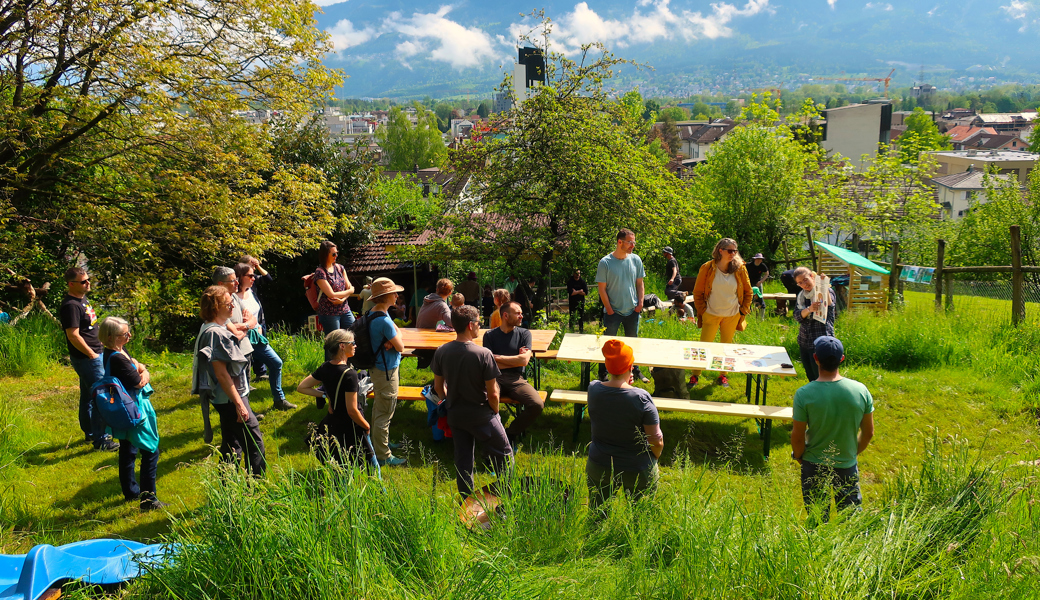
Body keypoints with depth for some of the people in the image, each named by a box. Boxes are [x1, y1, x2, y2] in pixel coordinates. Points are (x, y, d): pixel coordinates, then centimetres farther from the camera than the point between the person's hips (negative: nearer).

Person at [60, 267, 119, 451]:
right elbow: (73, 336, -24)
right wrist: (92, 355, -18)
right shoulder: (71, 305, -21)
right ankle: (100, 439, 1)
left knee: (88, 395, 19)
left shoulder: (83, 299, 10)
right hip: (86, 358, -10)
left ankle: (90, 432, 32)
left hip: (94, 355, 10)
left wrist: (102, 345, 18)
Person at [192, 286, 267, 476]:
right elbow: (221, 374, -23)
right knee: (255, 442, -4)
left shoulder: (214, 328, 9)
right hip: (230, 398, -11)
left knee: (232, 445, 18)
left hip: (227, 398, 11)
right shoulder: (215, 333, -22)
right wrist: (239, 404, -21)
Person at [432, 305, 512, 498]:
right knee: (504, 454, 13)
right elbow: (492, 393, -16)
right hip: (481, 415, -5)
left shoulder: (441, 352, -6)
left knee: (462, 460, 16)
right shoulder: (483, 354, -21)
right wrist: (495, 412, 2)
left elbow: (438, 386, 5)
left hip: (455, 415, 5)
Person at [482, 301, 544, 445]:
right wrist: (516, 360, 0)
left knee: (537, 405, -24)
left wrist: (498, 358, -3)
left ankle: (511, 433, 2)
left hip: (516, 379, 2)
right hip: (495, 378, -2)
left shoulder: (524, 334, 11)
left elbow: (524, 360, -4)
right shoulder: (490, 335, 8)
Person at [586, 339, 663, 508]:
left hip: (599, 468, 3)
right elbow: (656, 442, -14)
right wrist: (654, 459, 5)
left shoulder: (593, 389, -12)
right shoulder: (641, 398, -22)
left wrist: (624, 384, 0)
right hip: (638, 472, -3)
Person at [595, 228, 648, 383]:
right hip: (613, 312, -4)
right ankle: (603, 375, 17)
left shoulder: (636, 260, 0)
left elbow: (639, 283, 10)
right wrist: (609, 310, -10)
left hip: (632, 311, 4)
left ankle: (635, 371, 32)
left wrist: (640, 303, 1)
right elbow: (602, 288, -9)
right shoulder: (605, 262, -12)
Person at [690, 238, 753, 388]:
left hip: (732, 316, 2)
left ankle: (723, 375, 26)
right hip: (711, 315, -2)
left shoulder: (740, 269, -3)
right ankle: (695, 375, 13)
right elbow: (698, 292, 0)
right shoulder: (707, 268, -8)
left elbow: (748, 292, 9)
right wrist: (702, 311, -3)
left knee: (727, 346, 12)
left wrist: (743, 310, 3)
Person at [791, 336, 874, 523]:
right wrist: (853, 452, 14)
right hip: (848, 464, 2)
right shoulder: (860, 390, -13)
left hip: (814, 466, -2)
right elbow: (868, 432, -3)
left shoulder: (804, 394, -22)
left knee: (817, 517, 16)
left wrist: (798, 456, 5)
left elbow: (797, 436, -15)